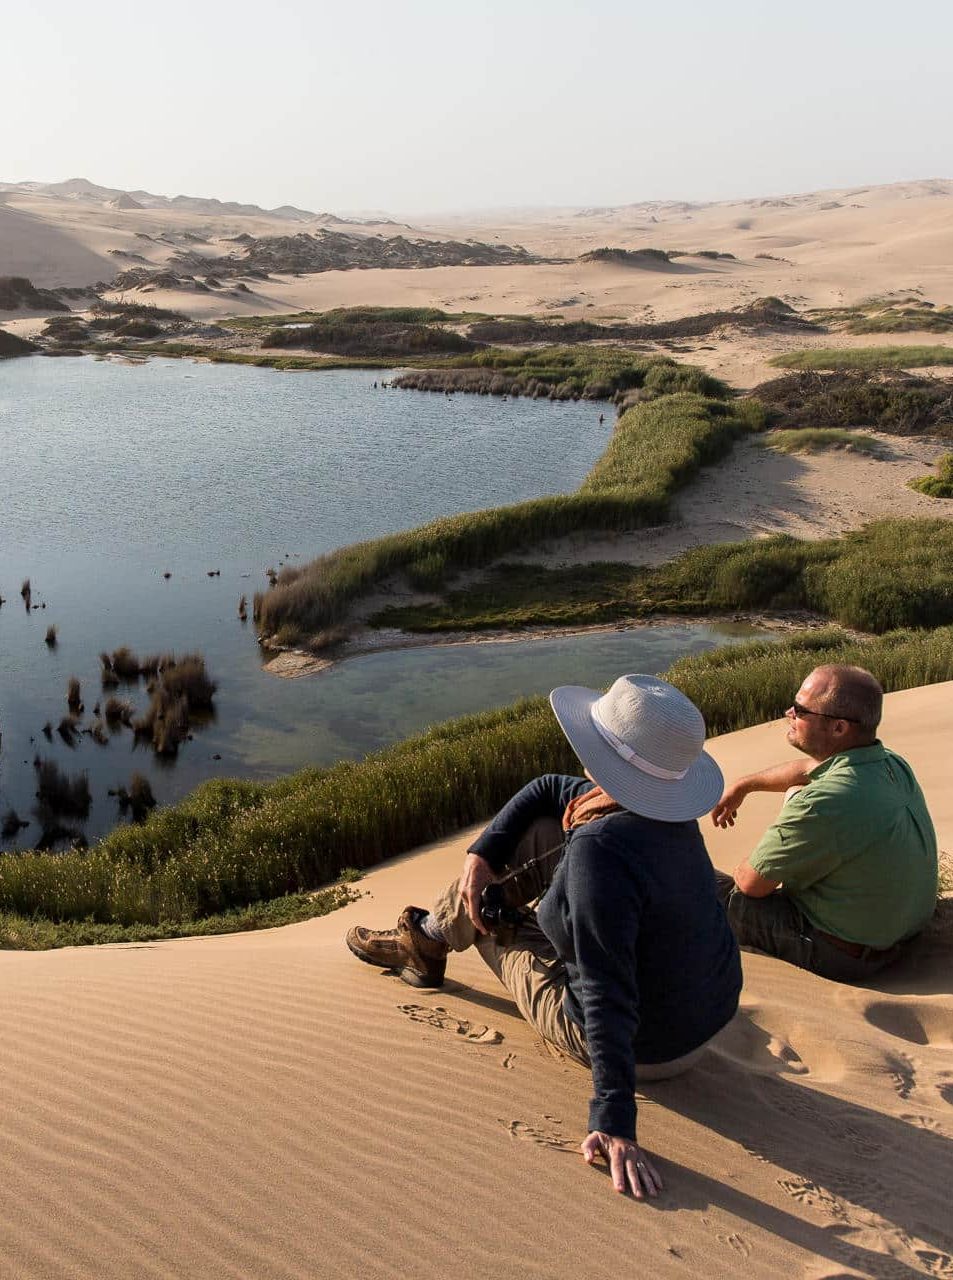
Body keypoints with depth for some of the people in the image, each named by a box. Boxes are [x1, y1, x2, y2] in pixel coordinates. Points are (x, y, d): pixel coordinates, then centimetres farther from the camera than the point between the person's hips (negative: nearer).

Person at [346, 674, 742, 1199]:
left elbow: (608, 999, -36)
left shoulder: (600, 848, -35)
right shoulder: (666, 807, -6)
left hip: (645, 1049, -8)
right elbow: (546, 790, 8)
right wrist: (481, 854, -2)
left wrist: (613, 1125, -33)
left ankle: (425, 943, 47)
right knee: (532, 829, 10)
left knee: (485, 909, 10)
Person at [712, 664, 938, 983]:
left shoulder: (822, 804, -34)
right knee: (797, 793, 20)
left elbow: (751, 884, -20)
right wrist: (743, 786, 24)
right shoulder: (893, 764, -7)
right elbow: (808, 769, 15)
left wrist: (746, 872, 3)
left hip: (842, 955, -8)